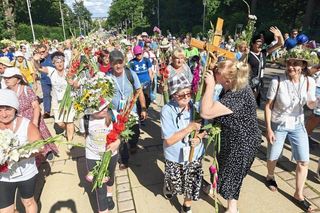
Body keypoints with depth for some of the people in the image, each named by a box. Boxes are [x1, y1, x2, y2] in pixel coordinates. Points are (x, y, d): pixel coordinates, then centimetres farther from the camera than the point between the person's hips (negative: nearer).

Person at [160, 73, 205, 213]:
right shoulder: (167, 111, -24)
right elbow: (168, 140, -25)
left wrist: (199, 137, -19)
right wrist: (190, 128, -29)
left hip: (195, 155, 2)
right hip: (175, 158, -2)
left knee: (192, 185, 15)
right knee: (174, 183, 22)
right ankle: (168, 188, 59)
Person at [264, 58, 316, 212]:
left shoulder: (309, 82, -9)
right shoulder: (277, 81, -18)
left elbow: (311, 105, -1)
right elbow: (268, 106, -13)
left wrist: (314, 101, -26)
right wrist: (268, 129, -15)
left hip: (297, 125, 3)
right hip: (278, 125, -2)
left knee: (304, 161, 4)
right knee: (272, 157, 10)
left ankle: (298, 195, 23)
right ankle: (270, 176, 44)